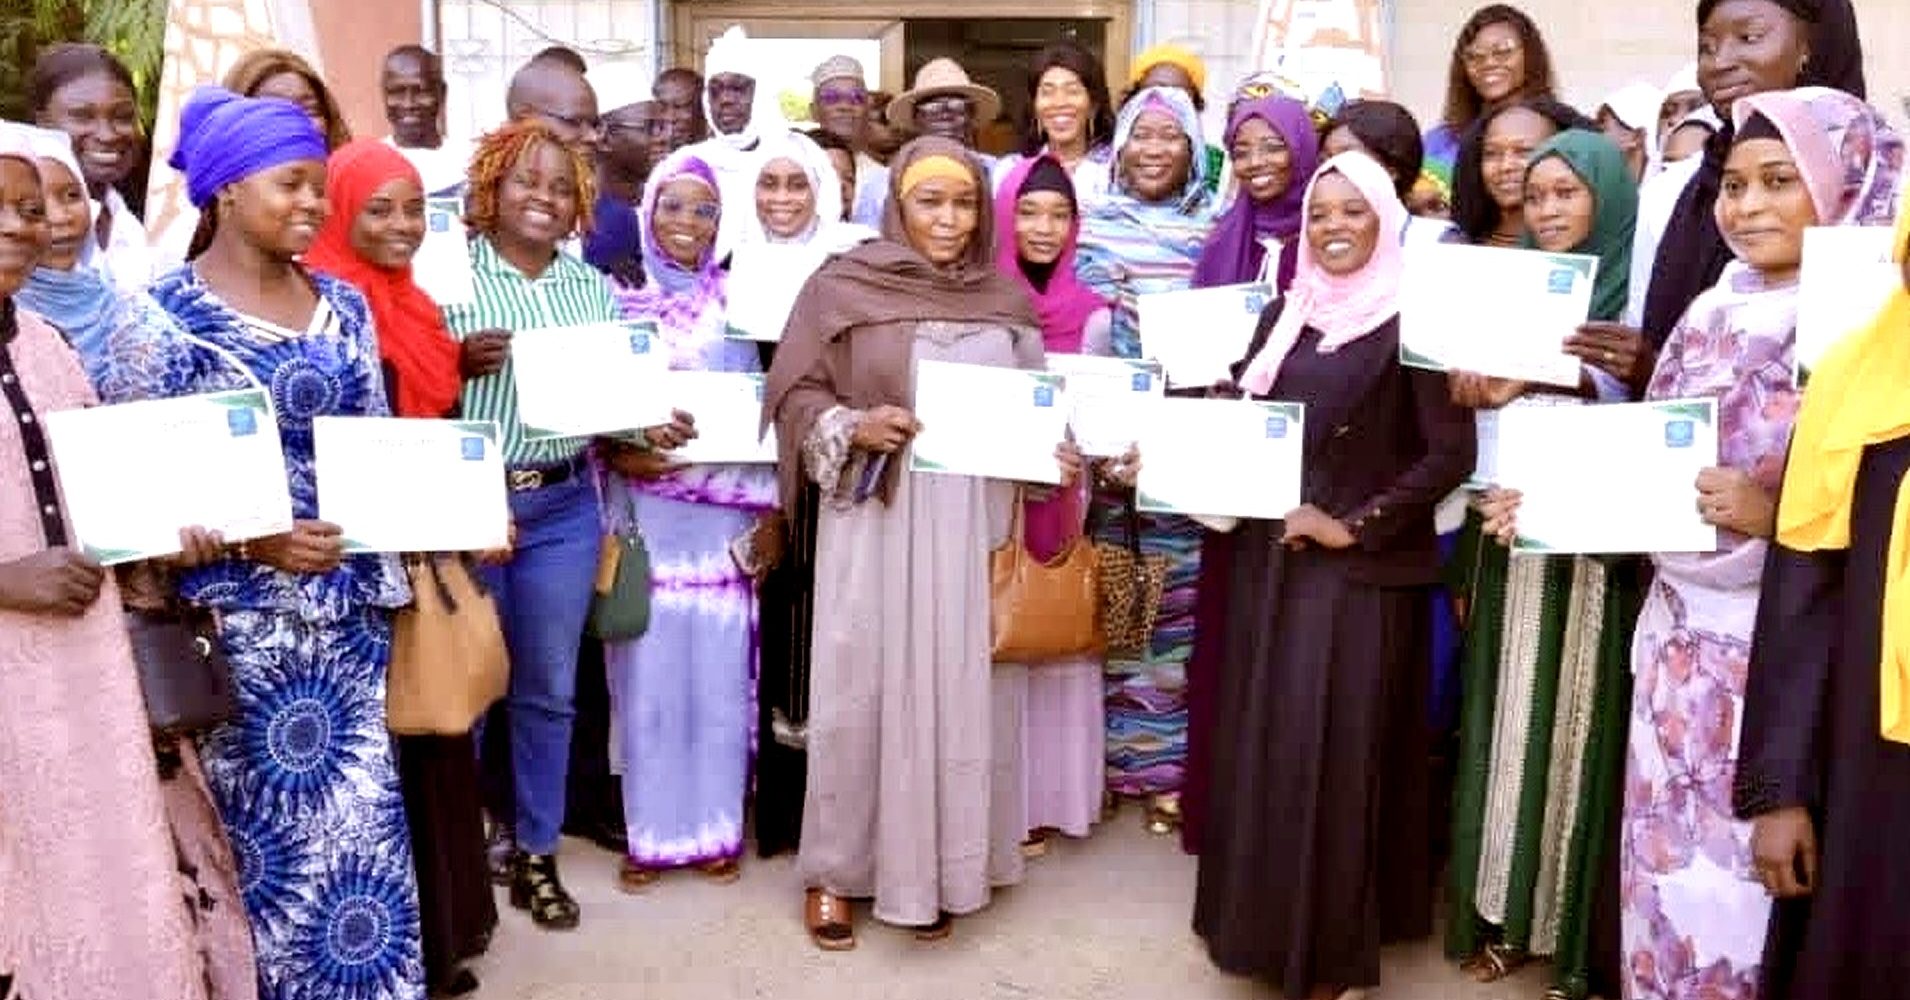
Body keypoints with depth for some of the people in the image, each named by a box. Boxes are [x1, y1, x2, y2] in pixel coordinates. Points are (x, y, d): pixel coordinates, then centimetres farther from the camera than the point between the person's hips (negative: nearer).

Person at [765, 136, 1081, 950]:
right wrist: (856, 427, -18)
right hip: (878, 521, -3)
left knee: (963, 690, 7)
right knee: (863, 689, 3)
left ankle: (938, 866, 22)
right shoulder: (843, 287, -1)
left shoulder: (1008, 300, 10)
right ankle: (834, 870, 18)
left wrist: (1057, 456, -3)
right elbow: (795, 396, -1)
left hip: (976, 526, 3)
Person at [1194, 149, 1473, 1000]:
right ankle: (1258, 918, 29)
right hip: (1269, 561, 6)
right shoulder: (1286, 312, 10)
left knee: (1336, 752, 0)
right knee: (1261, 743, 12)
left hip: (1360, 573, -6)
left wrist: (1356, 524, -15)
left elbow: (1451, 453, -14)